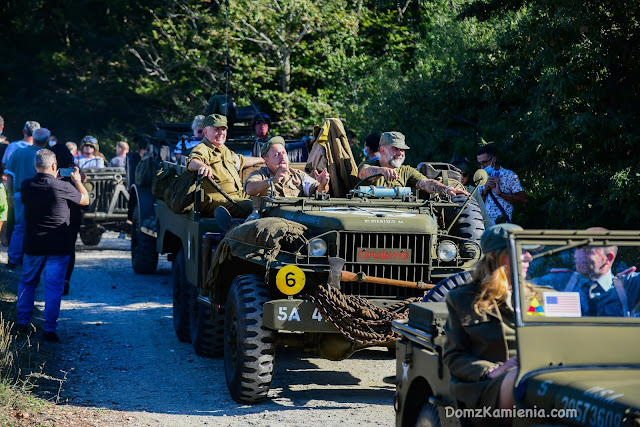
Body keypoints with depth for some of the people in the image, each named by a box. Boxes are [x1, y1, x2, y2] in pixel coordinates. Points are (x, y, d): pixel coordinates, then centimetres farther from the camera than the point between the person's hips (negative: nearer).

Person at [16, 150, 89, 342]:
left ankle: (22, 322, 24)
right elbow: (85, 200, 3)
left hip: (33, 244, 3)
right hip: (59, 246, -3)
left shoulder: (26, 186, -4)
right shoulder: (63, 187, -13)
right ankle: (49, 329, -2)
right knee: (54, 286, 1)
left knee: (27, 282, 20)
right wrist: (77, 180, 20)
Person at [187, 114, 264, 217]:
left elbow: (240, 161, 48)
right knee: (251, 207, -32)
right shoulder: (202, 149, -4)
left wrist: (262, 159, 60)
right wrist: (202, 166, -52)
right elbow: (192, 162, -28)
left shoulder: (224, 150, 28)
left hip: (239, 196, 10)